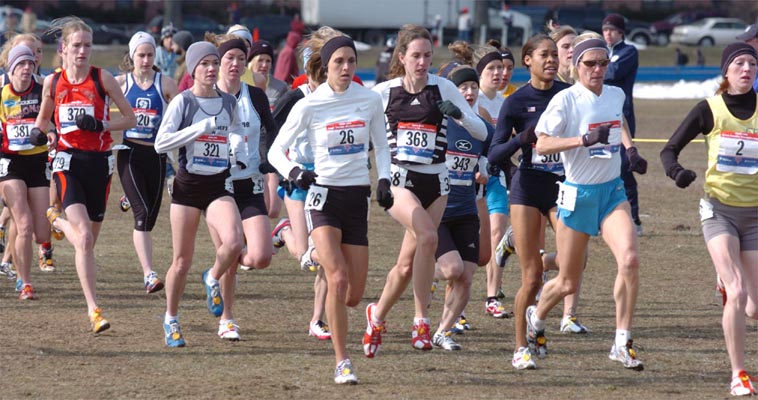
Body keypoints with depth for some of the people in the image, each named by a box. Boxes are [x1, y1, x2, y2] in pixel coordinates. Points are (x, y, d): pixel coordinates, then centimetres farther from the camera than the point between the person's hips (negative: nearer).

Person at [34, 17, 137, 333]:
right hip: (68, 162, -1)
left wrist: (99, 125, -12)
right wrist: (40, 131, 1)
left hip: (99, 162, 1)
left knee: (89, 240, 11)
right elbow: (43, 118, 23)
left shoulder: (102, 78, 0)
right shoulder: (52, 82, 6)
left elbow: (130, 118, 3)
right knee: (84, 238, -18)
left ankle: (58, 221, 46)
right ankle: (93, 310, -15)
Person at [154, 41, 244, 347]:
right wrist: (200, 128, -19)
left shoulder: (229, 102, 8)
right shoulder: (183, 102, -5)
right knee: (182, 261, 2)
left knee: (233, 243, -23)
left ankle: (213, 279, 10)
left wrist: (239, 158, 5)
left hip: (219, 187, 3)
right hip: (188, 186, -3)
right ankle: (171, 320, 23)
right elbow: (160, 143, -14)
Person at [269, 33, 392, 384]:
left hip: (357, 198, 3)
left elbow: (381, 146, 15)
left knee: (354, 295, 2)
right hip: (323, 195, -3)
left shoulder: (370, 100, 2)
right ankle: (342, 362, -12)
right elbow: (276, 150, -1)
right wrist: (294, 172, -21)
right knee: (338, 279, -21)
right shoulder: (308, 106, -6)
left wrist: (384, 181, -2)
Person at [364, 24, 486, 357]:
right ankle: (421, 320, -22)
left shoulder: (443, 89, 1)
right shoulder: (383, 92, 0)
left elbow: (482, 133, 0)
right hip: (399, 179, -3)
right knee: (428, 236, -29)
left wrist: (460, 115, -19)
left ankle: (377, 316, 30)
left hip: (435, 182, 3)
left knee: (408, 263, 5)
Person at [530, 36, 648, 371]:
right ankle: (536, 317, 40)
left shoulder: (616, 95, 5)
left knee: (629, 259, -21)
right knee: (568, 283, 6)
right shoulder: (566, 99, -12)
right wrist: (585, 139, -28)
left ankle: (622, 343, -13)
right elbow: (542, 144, -18)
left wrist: (630, 149, 11)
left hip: (612, 192, 4)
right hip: (577, 193, -4)